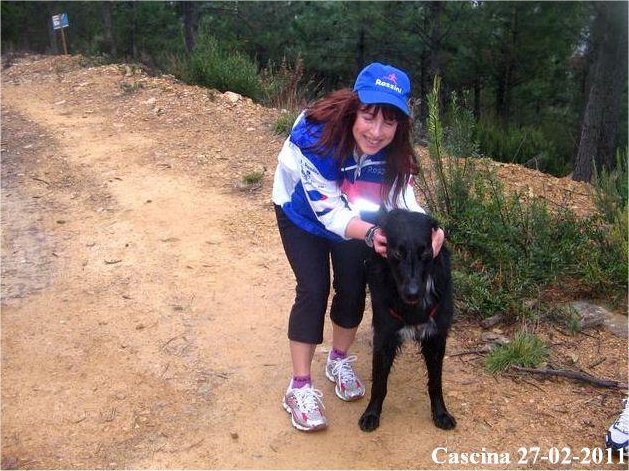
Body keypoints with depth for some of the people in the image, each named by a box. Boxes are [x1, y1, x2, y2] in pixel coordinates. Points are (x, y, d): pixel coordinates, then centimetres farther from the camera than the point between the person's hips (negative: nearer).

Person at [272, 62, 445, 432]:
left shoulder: (395, 149, -28)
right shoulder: (315, 134, -41)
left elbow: (402, 199, -26)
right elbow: (327, 211, -37)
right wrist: (369, 233, -55)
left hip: (355, 214, 4)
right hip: (303, 212, -3)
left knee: (353, 287, 2)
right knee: (314, 289, -12)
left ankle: (340, 361, 29)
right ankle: (300, 387, 2)